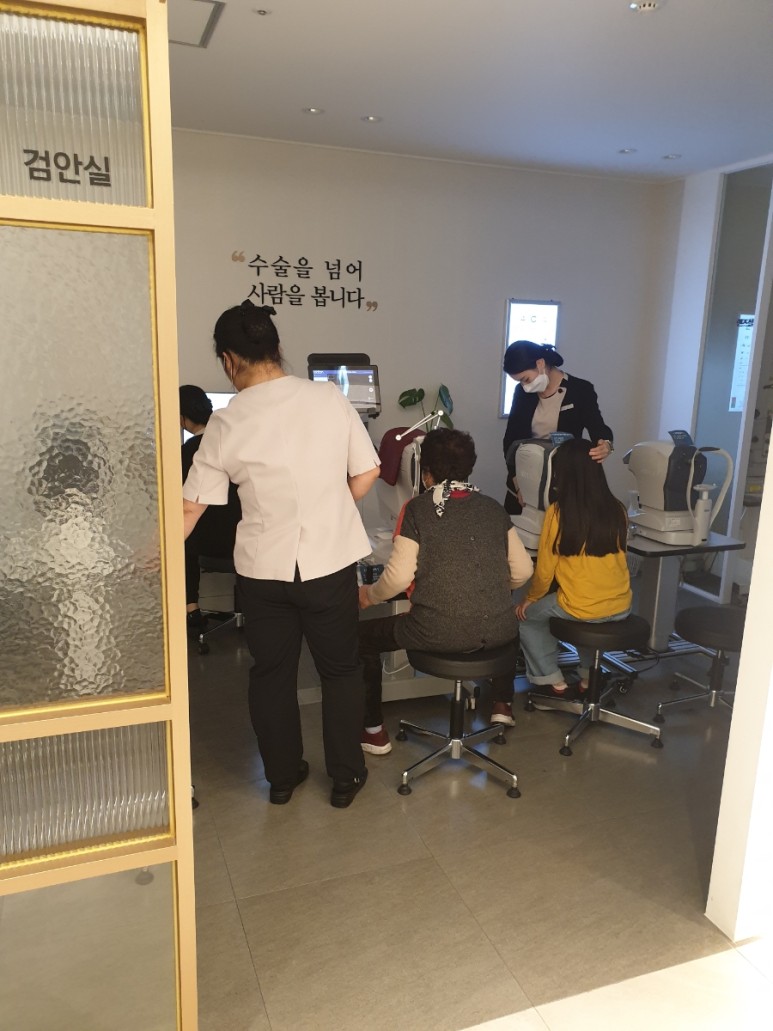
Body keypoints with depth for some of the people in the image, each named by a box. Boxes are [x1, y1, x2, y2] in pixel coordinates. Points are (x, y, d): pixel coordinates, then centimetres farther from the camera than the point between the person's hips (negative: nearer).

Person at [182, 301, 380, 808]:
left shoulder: (226, 423, -8)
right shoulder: (330, 398, -7)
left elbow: (191, 506, -2)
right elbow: (367, 473, -3)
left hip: (263, 567, 0)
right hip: (330, 562, 0)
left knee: (272, 673, 19)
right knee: (340, 669, 17)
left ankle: (282, 776, 33)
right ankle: (346, 776, 29)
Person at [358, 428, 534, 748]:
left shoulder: (416, 508, -4)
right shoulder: (493, 507, 8)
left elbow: (399, 576, -10)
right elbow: (522, 571, 8)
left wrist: (369, 594, 10)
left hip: (436, 634, -4)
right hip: (498, 632, 5)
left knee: (362, 635, 20)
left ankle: (374, 731, 21)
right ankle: (502, 705, 38)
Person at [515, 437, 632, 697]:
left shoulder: (558, 512, -13)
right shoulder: (617, 510, 0)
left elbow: (545, 570, -5)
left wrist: (530, 599, 13)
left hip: (581, 609, -5)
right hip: (621, 607, 5)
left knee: (525, 614, 21)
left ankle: (553, 681, 21)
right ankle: (589, 676, 33)